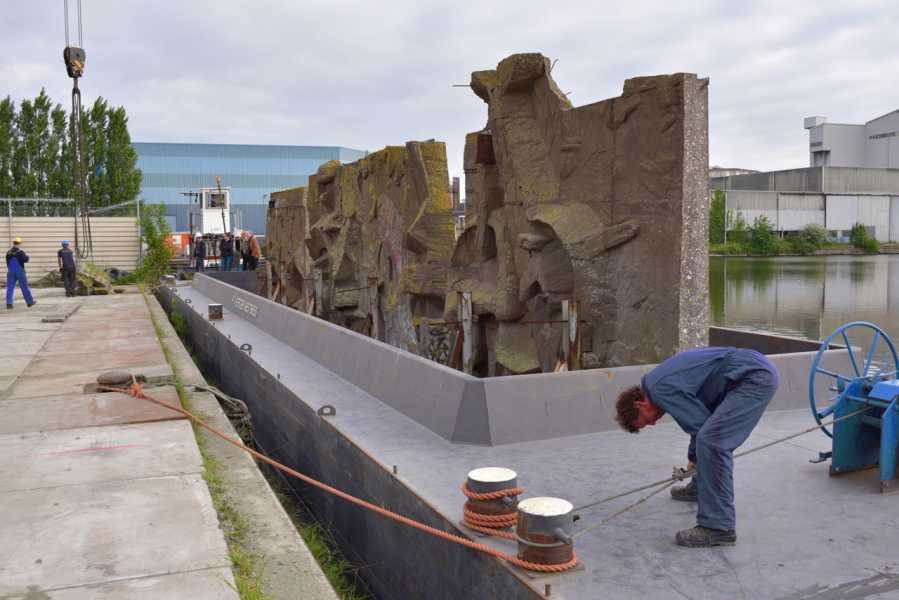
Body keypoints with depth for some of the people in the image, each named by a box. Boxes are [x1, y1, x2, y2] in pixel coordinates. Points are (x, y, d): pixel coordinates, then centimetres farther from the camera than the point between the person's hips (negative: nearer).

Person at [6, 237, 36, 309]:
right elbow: (25, 259, -18)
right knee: (24, 288, 4)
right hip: (20, 271, -4)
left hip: (11, 272, 4)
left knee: (10, 288, 2)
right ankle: (30, 302, 12)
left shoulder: (8, 252, 6)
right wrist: (27, 256, 3)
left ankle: (9, 303, -7)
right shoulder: (20, 251, -10)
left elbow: (7, 262, 13)